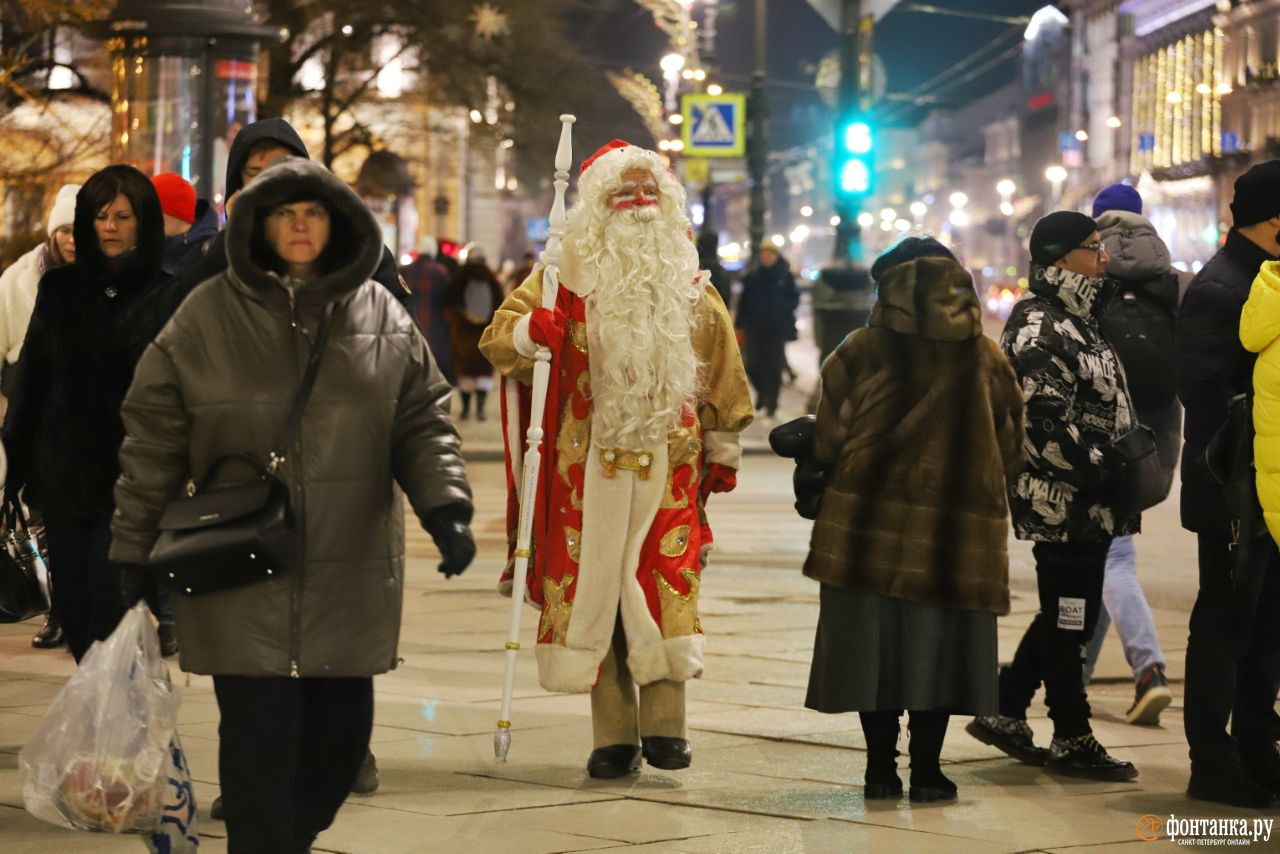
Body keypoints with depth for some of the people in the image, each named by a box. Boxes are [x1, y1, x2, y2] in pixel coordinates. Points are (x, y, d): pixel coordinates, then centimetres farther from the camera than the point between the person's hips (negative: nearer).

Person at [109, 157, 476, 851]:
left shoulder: (381, 316, 8)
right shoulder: (207, 317, 1)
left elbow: (422, 424, 9)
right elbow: (153, 440, 3)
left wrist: (445, 508, -8)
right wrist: (134, 553, 2)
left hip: (351, 575, 3)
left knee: (342, 731, 9)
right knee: (260, 736, -6)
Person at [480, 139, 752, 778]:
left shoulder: (689, 282, 13)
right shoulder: (568, 270, 5)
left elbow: (722, 369, 20)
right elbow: (498, 336, 1)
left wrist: (723, 449, 18)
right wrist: (529, 329, -21)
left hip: (668, 459, 1)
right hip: (588, 458, -1)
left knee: (665, 582, -7)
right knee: (594, 583, -2)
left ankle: (665, 724, -1)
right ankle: (613, 734, 4)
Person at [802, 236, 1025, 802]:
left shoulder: (861, 351, -4)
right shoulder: (985, 357, 4)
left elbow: (828, 441, -2)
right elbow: (1009, 448, 11)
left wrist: (829, 466, 18)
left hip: (869, 519, -1)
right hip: (958, 521, 1)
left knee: (874, 639, 7)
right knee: (938, 643, 7)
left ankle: (881, 767, 10)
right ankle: (926, 770, 7)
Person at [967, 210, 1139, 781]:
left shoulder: (1075, 321, 17)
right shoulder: (1039, 332, -16)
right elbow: (1048, 424, -22)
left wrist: (1118, 476, 18)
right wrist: (1103, 475, -21)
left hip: (1087, 504, 10)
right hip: (1062, 503, -10)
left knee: (1068, 615, 16)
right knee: (1067, 618, 0)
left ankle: (1004, 713, 25)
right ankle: (1072, 739, 10)